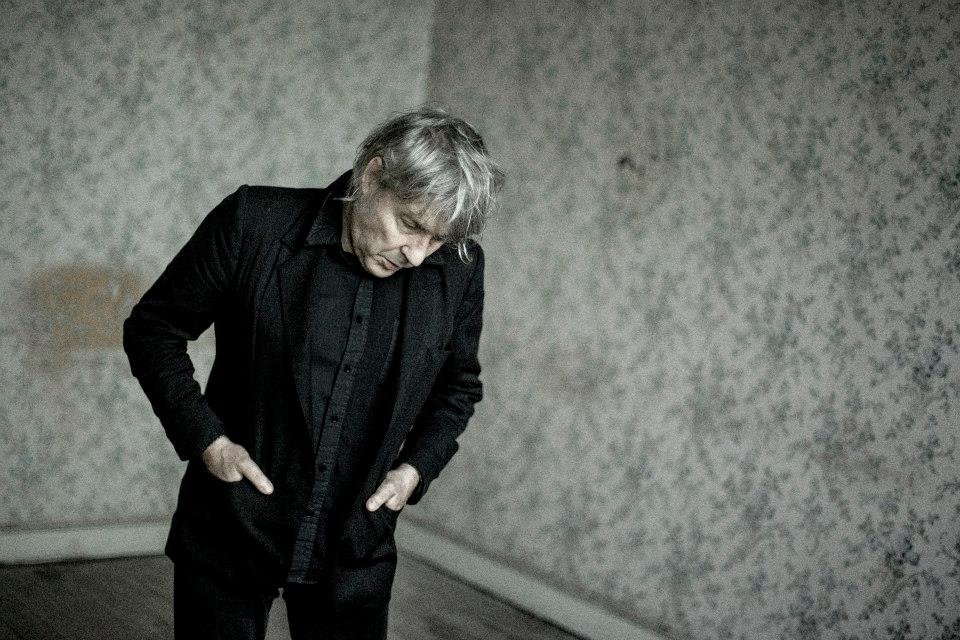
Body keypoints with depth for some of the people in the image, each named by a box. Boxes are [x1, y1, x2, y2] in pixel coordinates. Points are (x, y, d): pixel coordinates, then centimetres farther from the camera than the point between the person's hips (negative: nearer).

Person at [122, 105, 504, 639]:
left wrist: (417, 466, -1)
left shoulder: (459, 270, -6)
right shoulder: (255, 223, -13)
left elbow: (459, 384, 13)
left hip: (356, 550, 2)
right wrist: (205, 440, -11)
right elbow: (154, 328, -3)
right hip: (230, 532, -2)